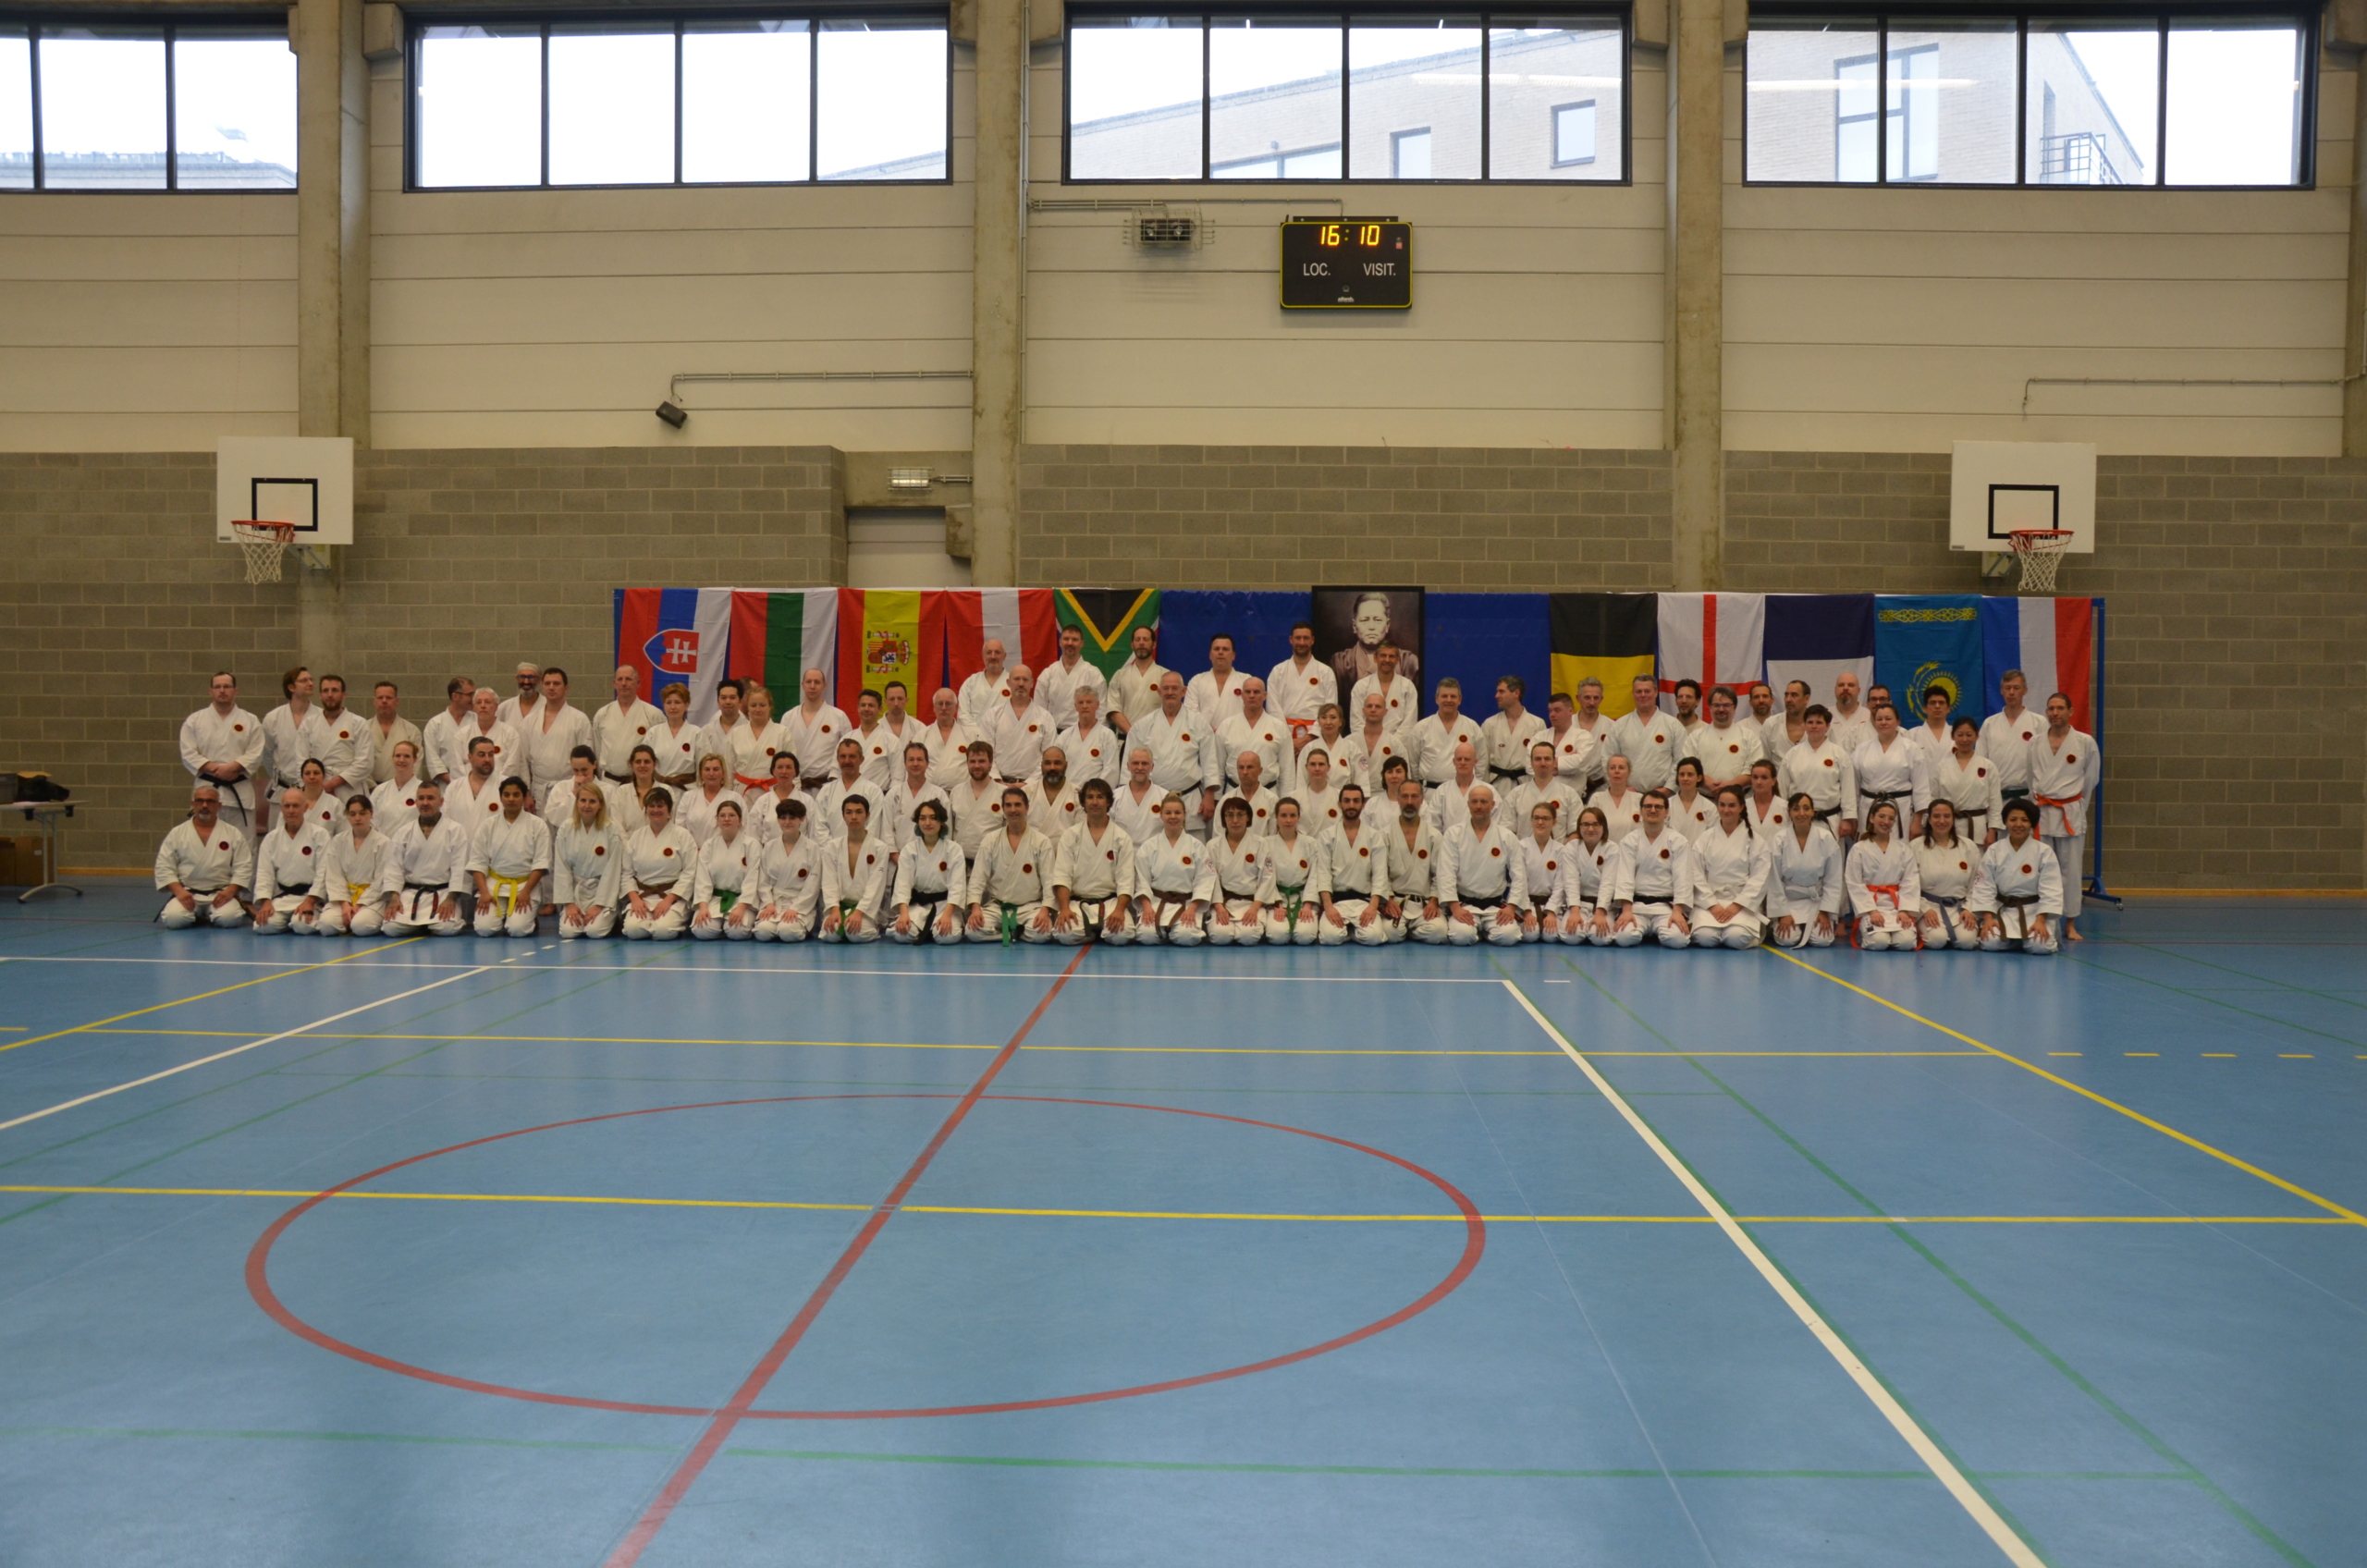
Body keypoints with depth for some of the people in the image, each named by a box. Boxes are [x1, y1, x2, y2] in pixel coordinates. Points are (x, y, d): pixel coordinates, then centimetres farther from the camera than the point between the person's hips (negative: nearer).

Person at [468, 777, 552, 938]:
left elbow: (541, 863, -4)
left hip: (525, 884, -2)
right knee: (484, 929, -17)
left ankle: (529, 917, 13)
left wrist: (526, 891, -14)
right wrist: (484, 892, -10)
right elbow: (477, 863, 2)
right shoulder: (487, 826, 4)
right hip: (494, 885, 2)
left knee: (518, 929, -22)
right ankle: (501, 917, 17)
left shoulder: (538, 826, -2)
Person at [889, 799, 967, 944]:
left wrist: (947, 914, -26)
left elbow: (957, 886, -10)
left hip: (945, 903, -1)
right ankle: (926, 931, 6)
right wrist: (904, 913, -26)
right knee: (901, 933, -27)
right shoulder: (909, 850, 3)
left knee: (947, 936, -31)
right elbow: (902, 884, -8)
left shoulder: (954, 849, -1)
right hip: (917, 904, 1)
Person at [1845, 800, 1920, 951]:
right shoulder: (1859, 849, 3)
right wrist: (1872, 911, -12)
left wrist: (1904, 911, -10)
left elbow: (1910, 883, 3)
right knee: (1879, 942, -26)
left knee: (1906, 942, -22)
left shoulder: (1904, 849, 10)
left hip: (1897, 905, 2)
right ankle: (1864, 932, 8)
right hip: (1871, 904, -2)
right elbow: (1855, 885, -2)